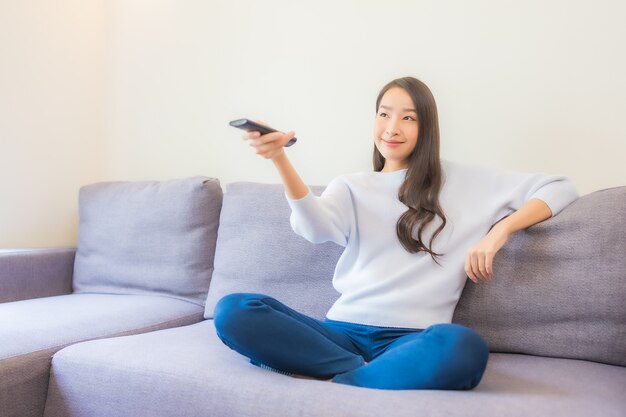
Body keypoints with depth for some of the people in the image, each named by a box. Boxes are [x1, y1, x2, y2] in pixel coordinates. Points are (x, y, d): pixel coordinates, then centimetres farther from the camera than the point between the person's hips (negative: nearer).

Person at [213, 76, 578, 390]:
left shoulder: (462, 180, 13)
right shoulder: (352, 186, 17)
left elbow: (560, 189, 12)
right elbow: (316, 228, -7)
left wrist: (499, 231, -5)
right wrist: (280, 159, -24)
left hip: (410, 339, -1)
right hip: (344, 331, 2)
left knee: (464, 347, -39)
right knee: (233, 311, -22)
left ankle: (328, 381, -22)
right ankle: (366, 372, -21)